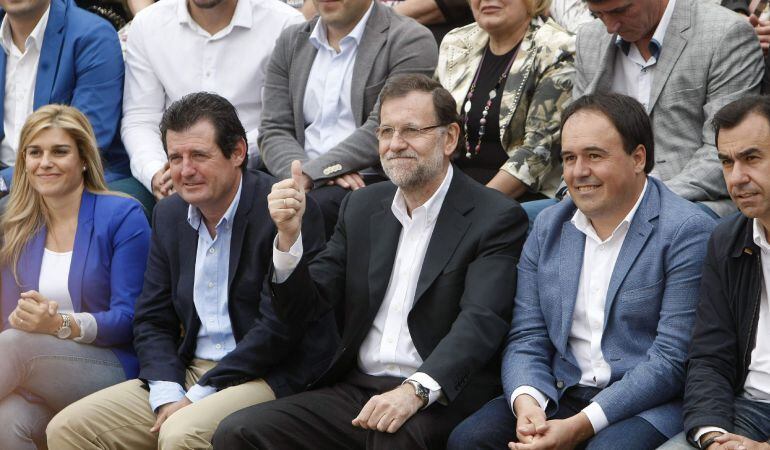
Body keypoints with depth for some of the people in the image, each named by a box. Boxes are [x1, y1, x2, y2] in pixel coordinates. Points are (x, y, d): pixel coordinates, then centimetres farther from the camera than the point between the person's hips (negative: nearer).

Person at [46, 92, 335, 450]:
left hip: (267, 377, -7)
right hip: (187, 374, 7)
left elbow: (280, 326, -16)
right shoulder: (169, 215, 12)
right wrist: (167, 395, -6)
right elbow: (152, 320, 12)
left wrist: (199, 396, -15)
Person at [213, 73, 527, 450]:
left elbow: (479, 323, -18)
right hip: (354, 389, 6)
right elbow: (301, 309, 12)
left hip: (439, 401, -5)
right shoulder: (361, 207, 15)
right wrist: (289, 233, -6)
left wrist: (415, 391, -34)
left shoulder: (497, 218, -4)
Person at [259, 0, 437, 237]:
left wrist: (312, 172, -18)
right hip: (306, 185, 4)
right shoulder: (291, 42, 17)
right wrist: (300, 173, -13)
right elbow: (274, 131, 9)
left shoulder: (410, 41, -1)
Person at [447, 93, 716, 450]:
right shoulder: (548, 227, 13)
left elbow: (673, 359, -13)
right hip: (557, 396, 5)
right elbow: (526, 339, 10)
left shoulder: (688, 232, -7)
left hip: (646, 406, -5)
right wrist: (526, 402, -13)